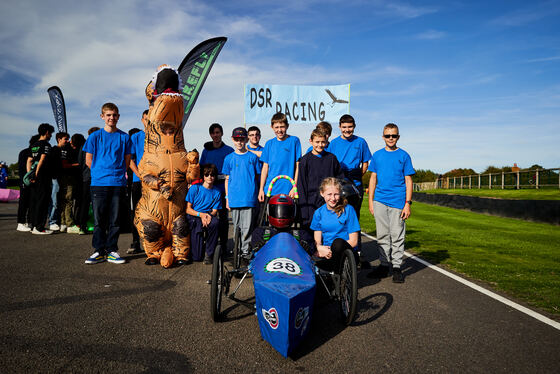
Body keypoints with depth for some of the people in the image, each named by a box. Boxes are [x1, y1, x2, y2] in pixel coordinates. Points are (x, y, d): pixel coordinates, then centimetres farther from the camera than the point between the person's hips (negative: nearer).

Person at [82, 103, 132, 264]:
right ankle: (99, 251, 11)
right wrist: (101, 172, 4)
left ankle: (112, 251, 12)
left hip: (118, 183, 1)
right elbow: (88, 161, 8)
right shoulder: (95, 136, 6)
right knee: (99, 219, 3)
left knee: (115, 219, 3)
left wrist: (117, 172, 4)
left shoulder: (124, 137, 8)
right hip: (99, 183, 0)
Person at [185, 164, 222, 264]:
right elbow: (188, 209, 0)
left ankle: (209, 254, -20)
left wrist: (208, 216, -18)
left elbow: (214, 211, 6)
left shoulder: (217, 192, 8)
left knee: (215, 222, -38)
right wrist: (201, 214, -17)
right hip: (193, 218, -3)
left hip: (207, 217, 3)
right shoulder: (195, 188, 0)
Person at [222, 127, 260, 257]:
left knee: (247, 227, -4)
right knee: (236, 227, 9)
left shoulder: (252, 157, 6)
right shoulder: (229, 158, 9)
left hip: (249, 198, -1)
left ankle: (245, 251, 5)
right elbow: (227, 179, 11)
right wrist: (227, 197, 6)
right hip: (234, 198, 1)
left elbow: (257, 177, 10)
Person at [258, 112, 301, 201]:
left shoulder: (294, 141, 0)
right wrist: (261, 189, 6)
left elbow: (298, 166, -1)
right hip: (270, 191, 3)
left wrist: (295, 187, -6)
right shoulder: (269, 143, 9)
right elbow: (265, 167, 11)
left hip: (288, 190, -3)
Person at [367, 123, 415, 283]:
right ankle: (384, 265, 18)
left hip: (397, 202, -2)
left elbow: (408, 181, 2)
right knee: (382, 235, 8)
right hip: (380, 201, 3)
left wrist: (408, 203, -5)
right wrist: (370, 201, 8)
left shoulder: (404, 156, 3)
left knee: (397, 235, 1)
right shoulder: (377, 155, 10)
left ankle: (397, 267, 11)